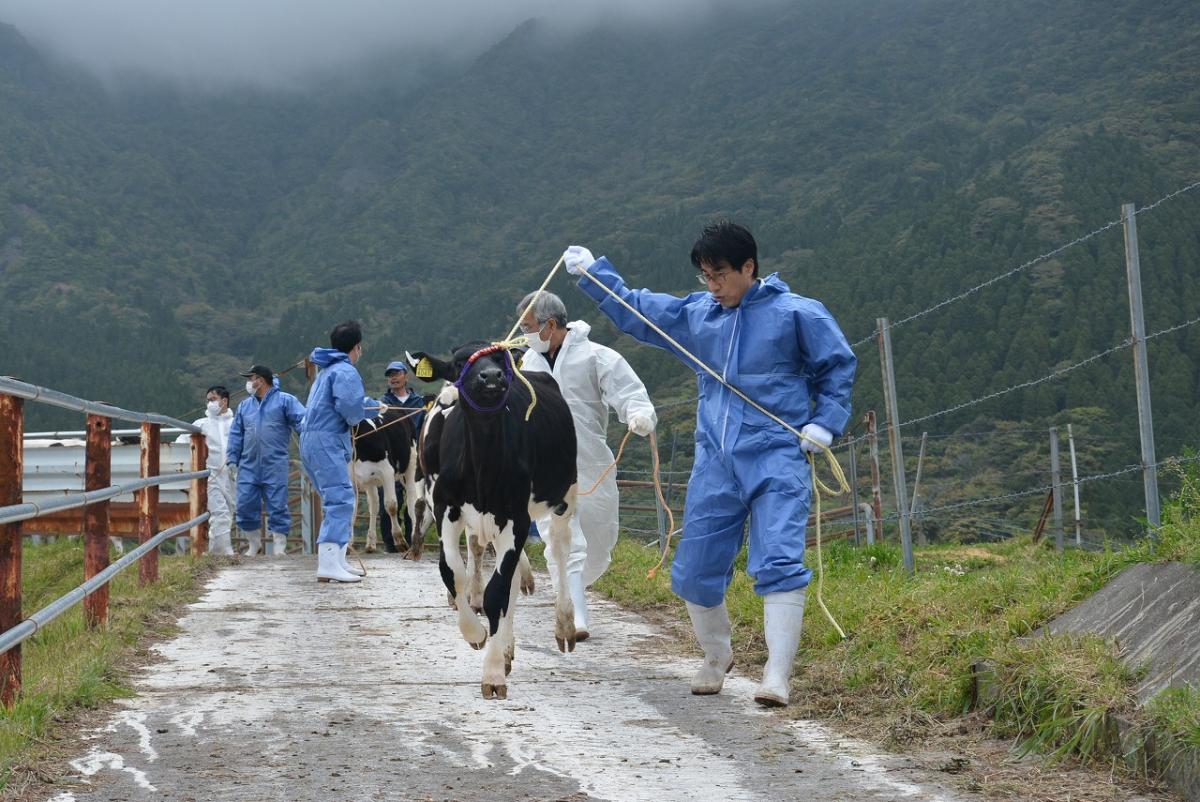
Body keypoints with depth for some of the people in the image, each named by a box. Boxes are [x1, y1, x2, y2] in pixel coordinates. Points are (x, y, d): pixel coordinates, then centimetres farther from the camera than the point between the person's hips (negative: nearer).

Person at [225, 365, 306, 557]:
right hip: (248, 467, 5)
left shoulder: (285, 401, 1)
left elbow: (302, 421, -9)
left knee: (277, 505, -3)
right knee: (245, 505, 4)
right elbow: (236, 434, 18)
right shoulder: (245, 405, 17)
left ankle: (279, 546, 4)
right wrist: (232, 459, 10)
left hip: (275, 467, -5)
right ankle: (254, 544, 20)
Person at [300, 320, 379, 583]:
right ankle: (328, 565, -22)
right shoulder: (346, 371, -9)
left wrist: (375, 405, 43)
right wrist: (366, 410, 1)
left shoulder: (328, 370, 23)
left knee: (338, 501, 17)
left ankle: (337, 560, 20)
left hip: (311, 440, 10)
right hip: (326, 440, -10)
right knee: (340, 500, -14)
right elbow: (351, 408, -20)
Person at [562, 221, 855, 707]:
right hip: (715, 463, 5)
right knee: (695, 571, 9)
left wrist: (825, 423, -4)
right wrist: (592, 274, 19)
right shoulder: (695, 315, 11)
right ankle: (716, 657, 32)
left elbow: (838, 366, 7)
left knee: (779, 565, -17)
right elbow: (634, 311, 23)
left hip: (777, 459, -5)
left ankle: (777, 676, -16)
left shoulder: (796, 314, -3)